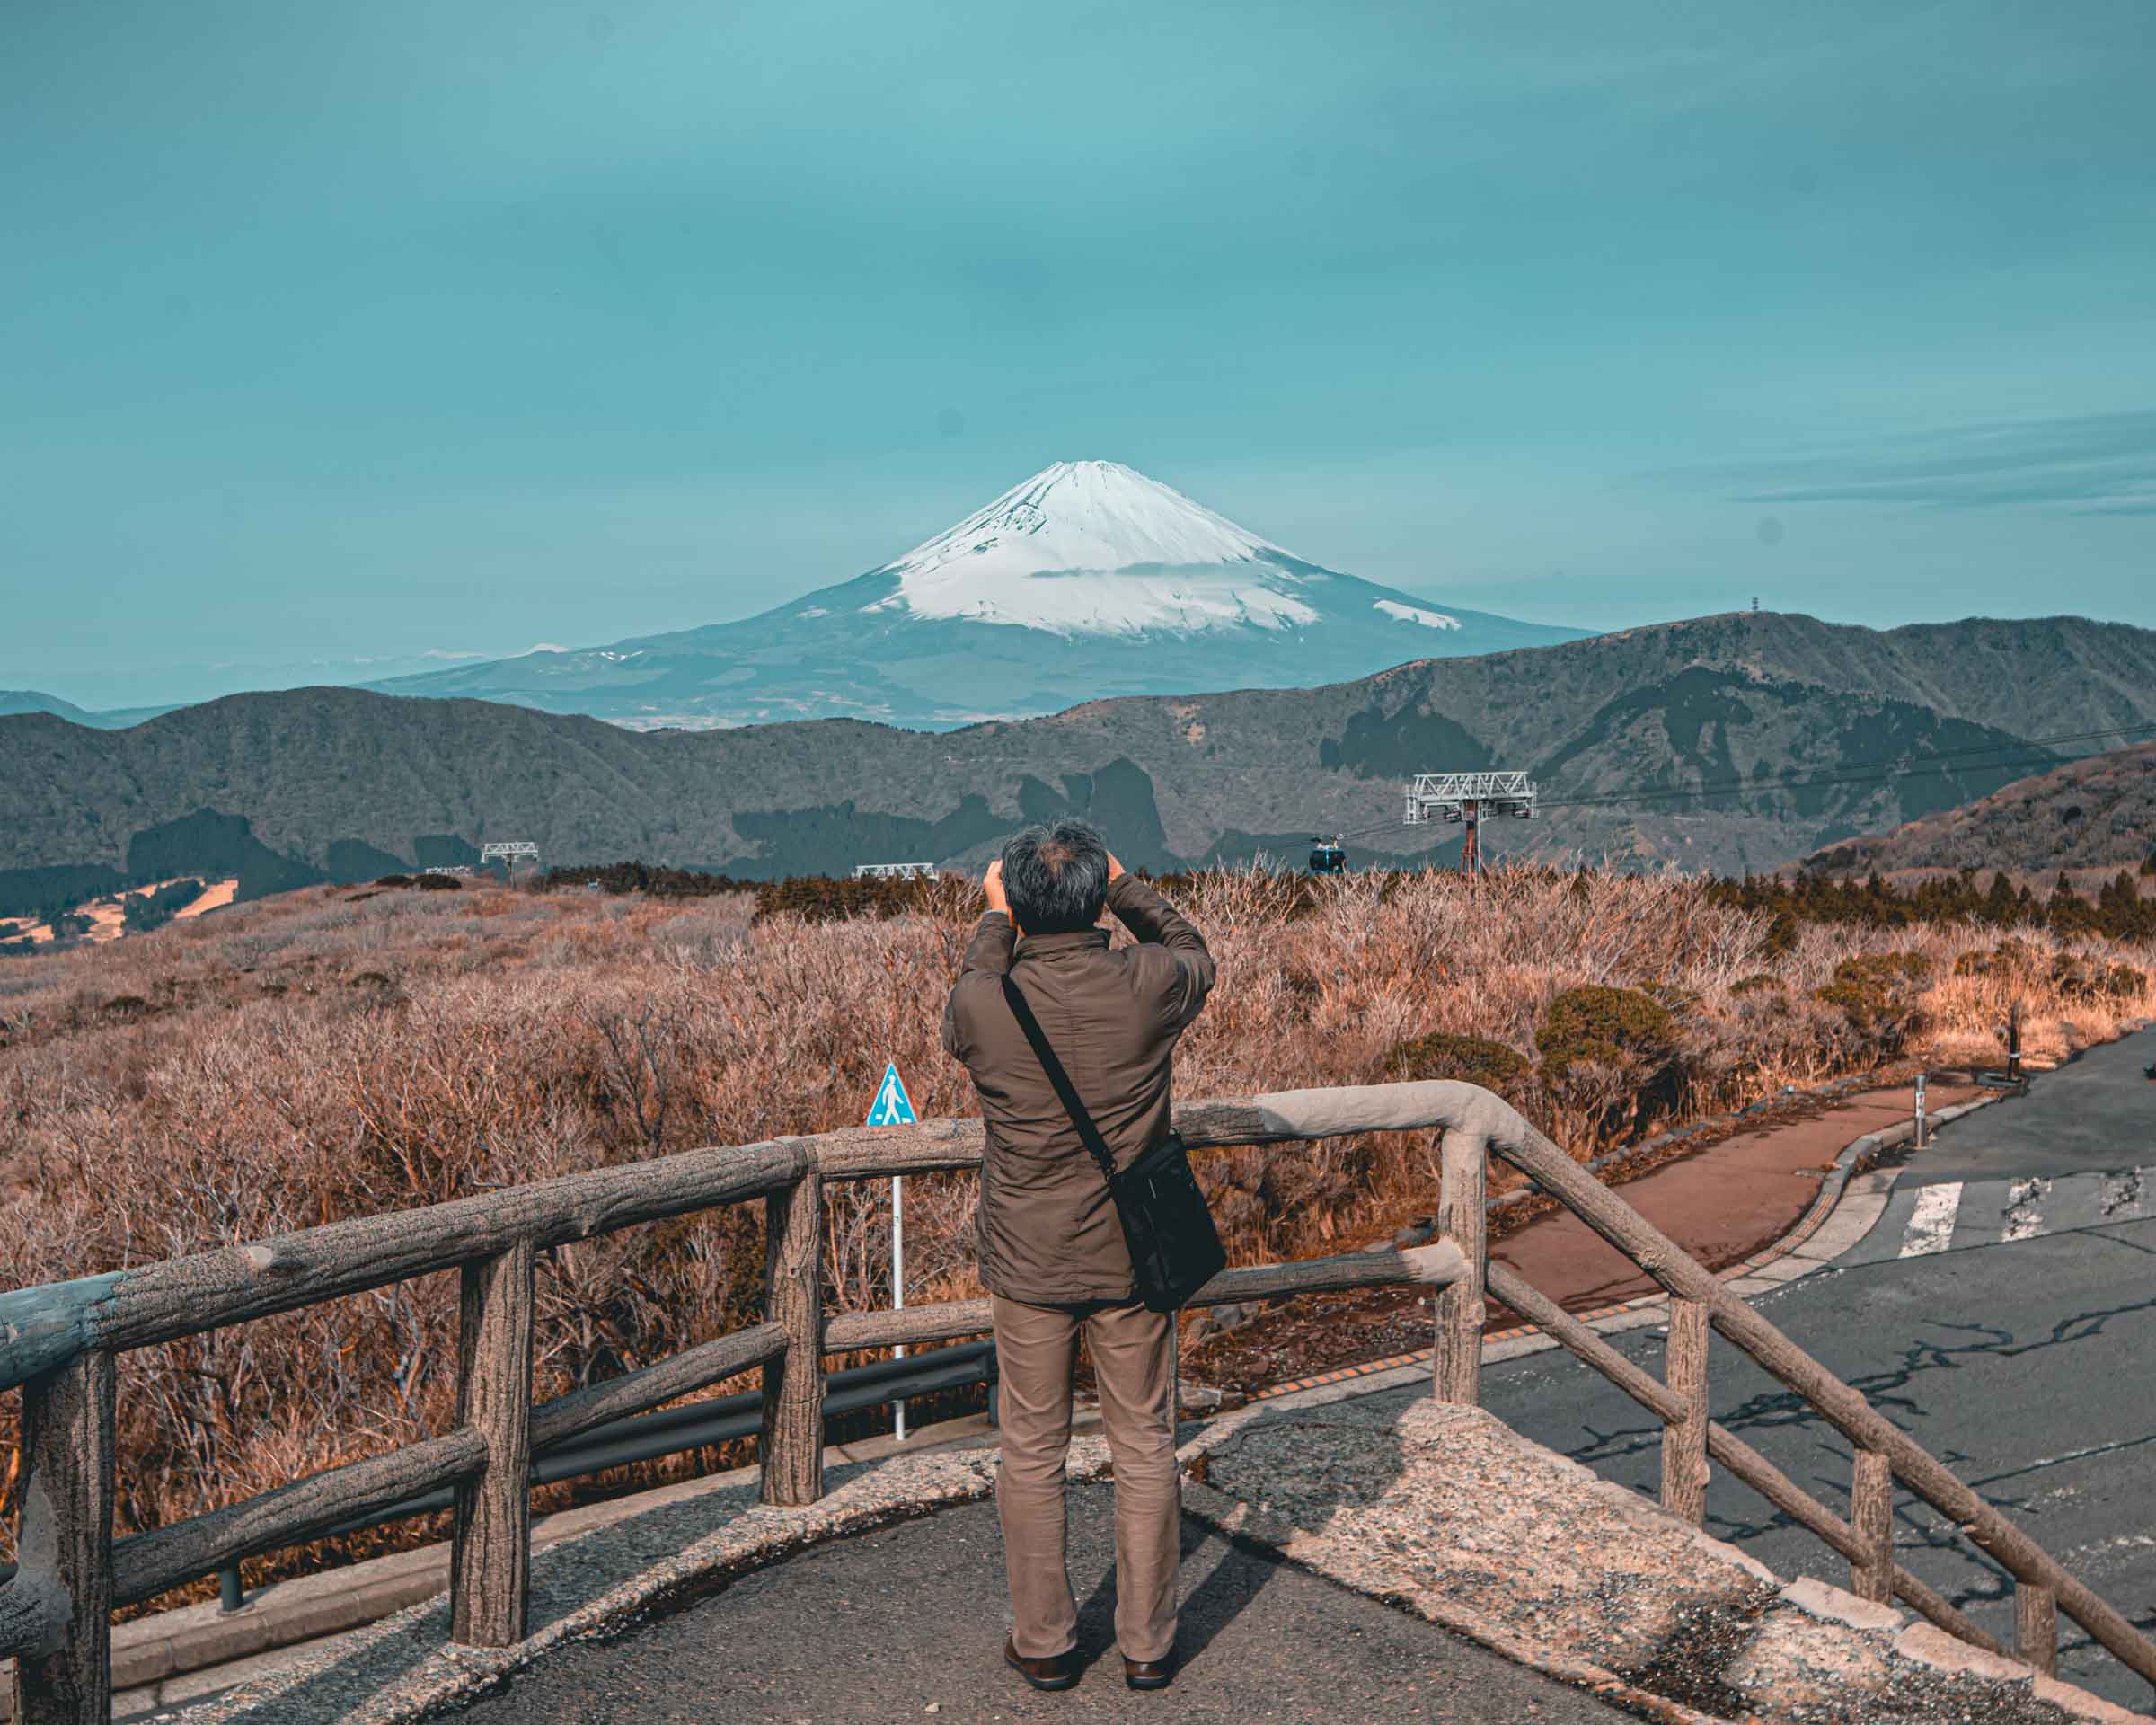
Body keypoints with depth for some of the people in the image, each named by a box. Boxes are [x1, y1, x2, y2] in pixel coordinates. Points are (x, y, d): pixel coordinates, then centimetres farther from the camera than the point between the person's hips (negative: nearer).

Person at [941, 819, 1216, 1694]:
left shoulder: (982, 1005, -16)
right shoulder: (1148, 985, -16)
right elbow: (1194, 951, 10)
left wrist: (995, 918, 21)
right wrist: (1123, 883, 16)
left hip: (1027, 1261, 0)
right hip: (1134, 1257, 0)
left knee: (1031, 1451, 14)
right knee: (1145, 1449, 13)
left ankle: (1044, 1644, 26)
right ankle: (1147, 1646, 25)